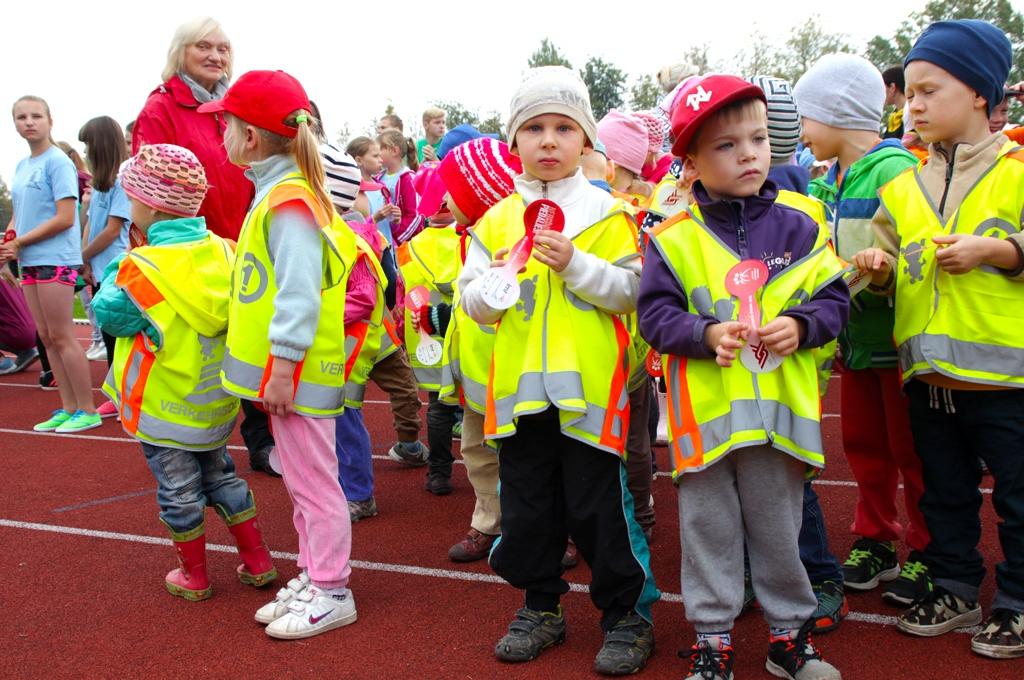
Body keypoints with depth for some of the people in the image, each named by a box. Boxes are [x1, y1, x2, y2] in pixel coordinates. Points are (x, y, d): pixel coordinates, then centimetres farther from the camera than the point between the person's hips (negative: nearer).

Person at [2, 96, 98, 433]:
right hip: (30, 263, 8)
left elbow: (65, 218, -16)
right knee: (46, 337, 9)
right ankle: (68, 408, 17)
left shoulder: (58, 161, -10)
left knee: (61, 337, -5)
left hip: (55, 261, -8)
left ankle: (87, 410, 3)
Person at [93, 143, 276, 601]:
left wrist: (119, 265, 1)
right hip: (215, 400, 6)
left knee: (178, 491, 10)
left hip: (165, 406, -6)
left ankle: (194, 577, 23)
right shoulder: (221, 252, -5)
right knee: (220, 476, 21)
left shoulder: (141, 269, -22)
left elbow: (107, 313, -8)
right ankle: (257, 563, 25)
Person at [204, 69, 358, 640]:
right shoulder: (278, 191, 14)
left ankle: (332, 594, 12)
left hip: (297, 373, -10)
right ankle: (313, 577, 30)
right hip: (283, 371, 10)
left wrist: (282, 366, -23)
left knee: (313, 482, 0)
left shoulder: (289, 200, -18)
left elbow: (300, 292, -24)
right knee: (301, 480, 18)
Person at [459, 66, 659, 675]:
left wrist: (574, 263, -19)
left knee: (597, 507, 2)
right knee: (527, 507, 12)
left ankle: (628, 614, 20)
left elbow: (630, 290, -7)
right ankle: (542, 608, 31)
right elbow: (473, 303, 6)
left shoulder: (608, 213, 0)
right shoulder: (497, 220, 8)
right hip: (521, 389, 4)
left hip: (589, 389, -3)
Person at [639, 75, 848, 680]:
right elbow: (655, 314, -5)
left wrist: (801, 324, -14)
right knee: (709, 529, 10)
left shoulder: (799, 228, 3)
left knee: (779, 527, 14)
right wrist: (707, 334, -20)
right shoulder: (673, 240, -3)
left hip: (781, 409, 1)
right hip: (705, 413, -1)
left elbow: (835, 299, 5)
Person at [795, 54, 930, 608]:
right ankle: (876, 538, 33)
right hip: (857, 337, 7)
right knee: (862, 442, 17)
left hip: (898, 335, -7)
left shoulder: (893, 170, -18)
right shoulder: (829, 178, 6)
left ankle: (925, 551, 22)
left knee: (909, 447, 5)